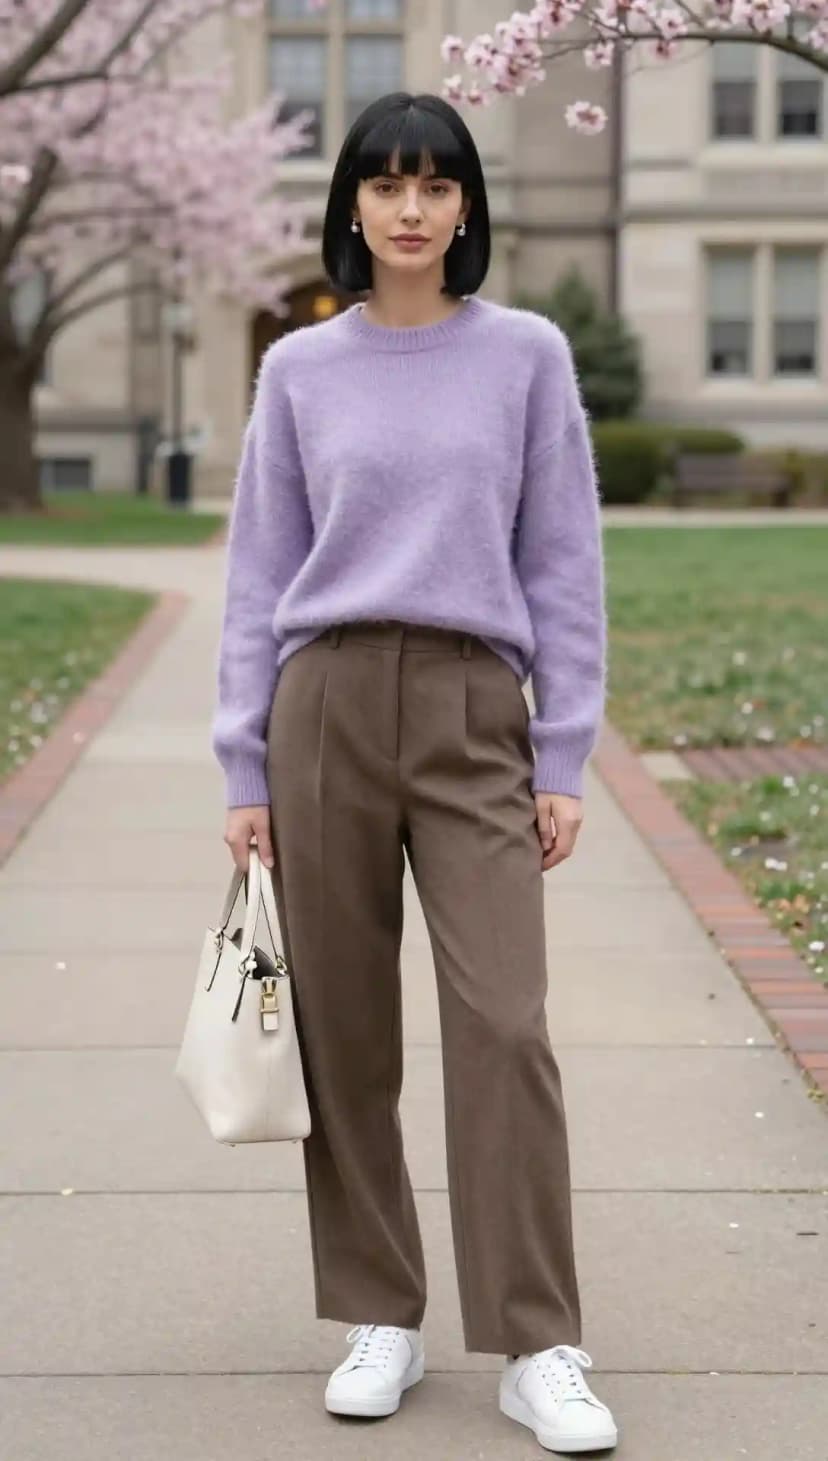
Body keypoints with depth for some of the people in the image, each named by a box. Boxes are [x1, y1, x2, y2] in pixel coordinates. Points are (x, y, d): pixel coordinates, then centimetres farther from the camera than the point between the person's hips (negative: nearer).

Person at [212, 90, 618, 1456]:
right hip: (326, 712, 2)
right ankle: (381, 1320, 18)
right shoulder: (300, 369, 8)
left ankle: (539, 1351, -1)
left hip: (476, 718, -1)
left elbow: (564, 566, 4)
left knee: (503, 1025, -9)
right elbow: (260, 578, 9)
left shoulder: (527, 354, 5)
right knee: (346, 1031, 5)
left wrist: (566, 759, -2)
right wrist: (245, 769, 4)